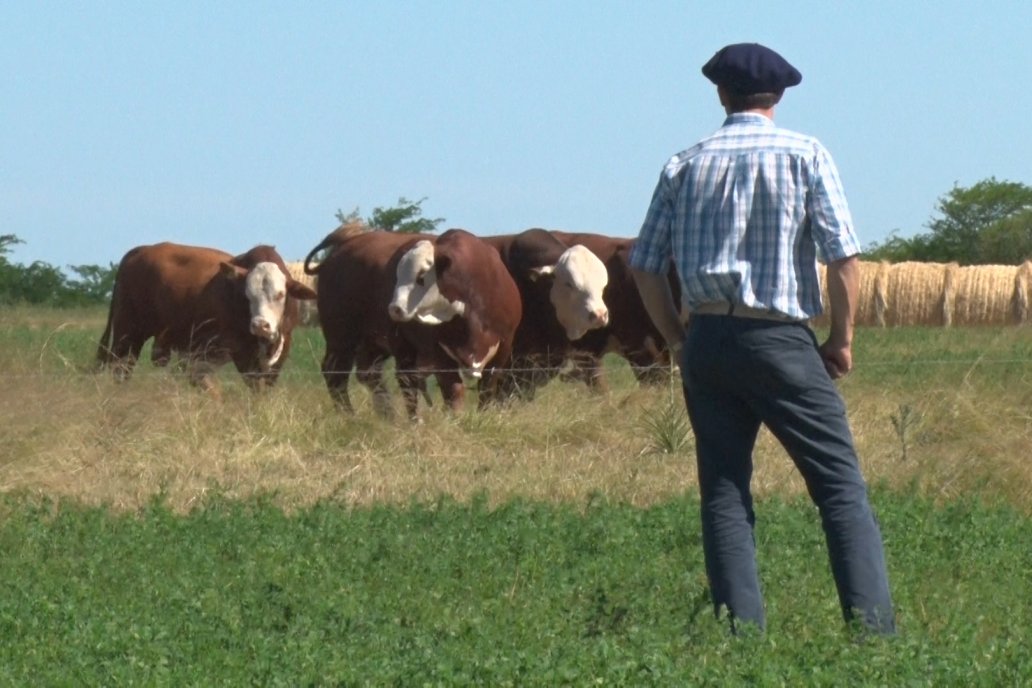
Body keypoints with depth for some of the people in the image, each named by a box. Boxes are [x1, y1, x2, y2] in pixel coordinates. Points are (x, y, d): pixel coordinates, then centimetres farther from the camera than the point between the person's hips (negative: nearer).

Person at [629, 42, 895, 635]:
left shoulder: (686, 165, 9)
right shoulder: (805, 156, 0)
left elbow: (645, 264, 8)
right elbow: (844, 255, -8)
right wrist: (842, 339, 3)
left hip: (707, 338, 3)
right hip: (781, 340, -3)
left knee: (724, 493, 7)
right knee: (842, 486, -2)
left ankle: (743, 634, 0)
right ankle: (874, 629, -12)